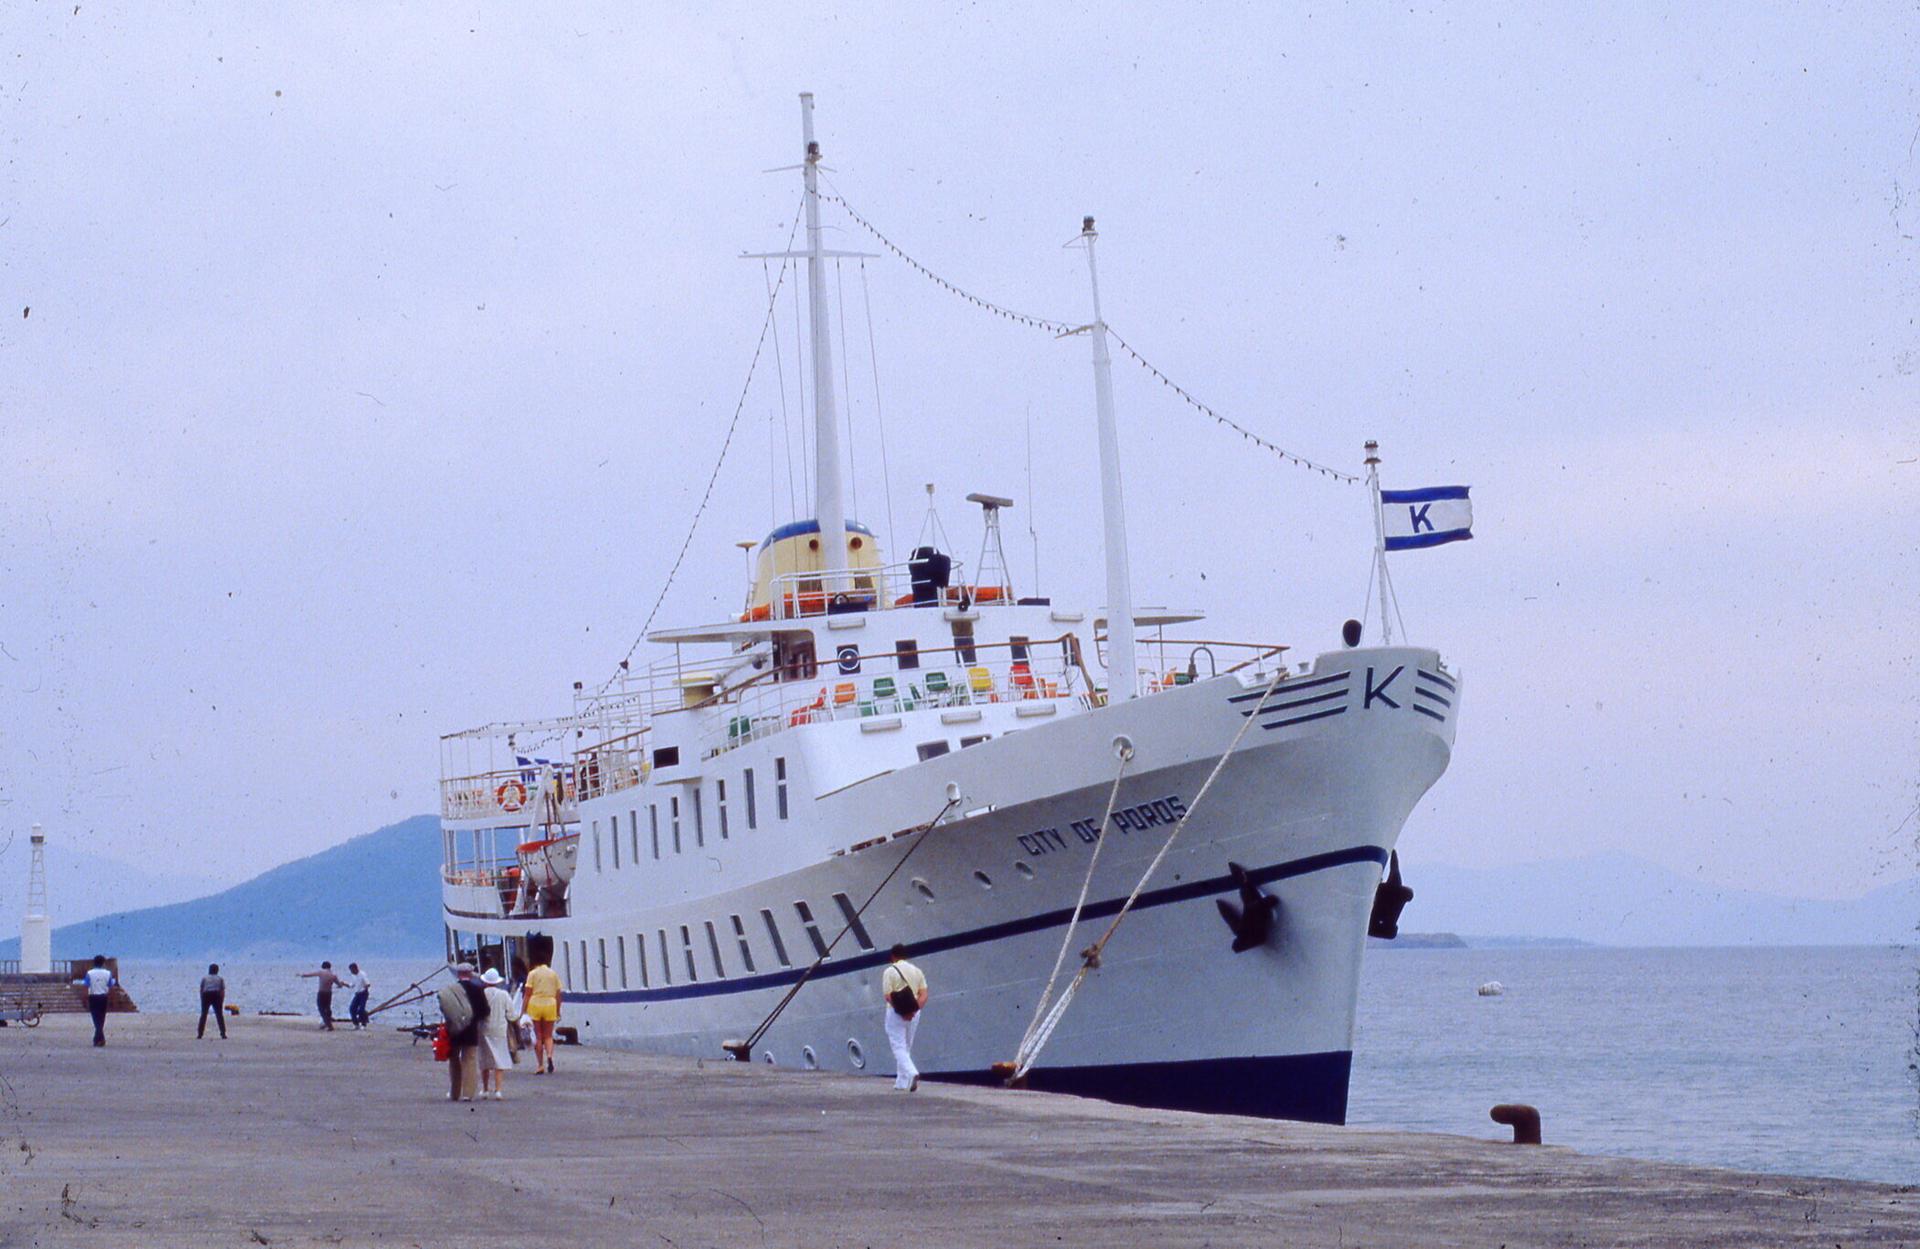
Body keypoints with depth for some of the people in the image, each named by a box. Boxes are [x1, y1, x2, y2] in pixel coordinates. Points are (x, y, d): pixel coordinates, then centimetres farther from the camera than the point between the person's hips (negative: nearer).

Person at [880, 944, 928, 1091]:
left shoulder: (890, 971, -7)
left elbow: (887, 996, -15)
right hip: (914, 1013, 5)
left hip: (896, 1012, -5)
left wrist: (901, 1012, -14)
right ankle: (902, 1082, 20)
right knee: (906, 1047, 16)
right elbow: (923, 995, 1)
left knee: (899, 1047, -4)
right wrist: (914, 1009, -10)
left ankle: (911, 1073, -26)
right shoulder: (916, 971, 8)